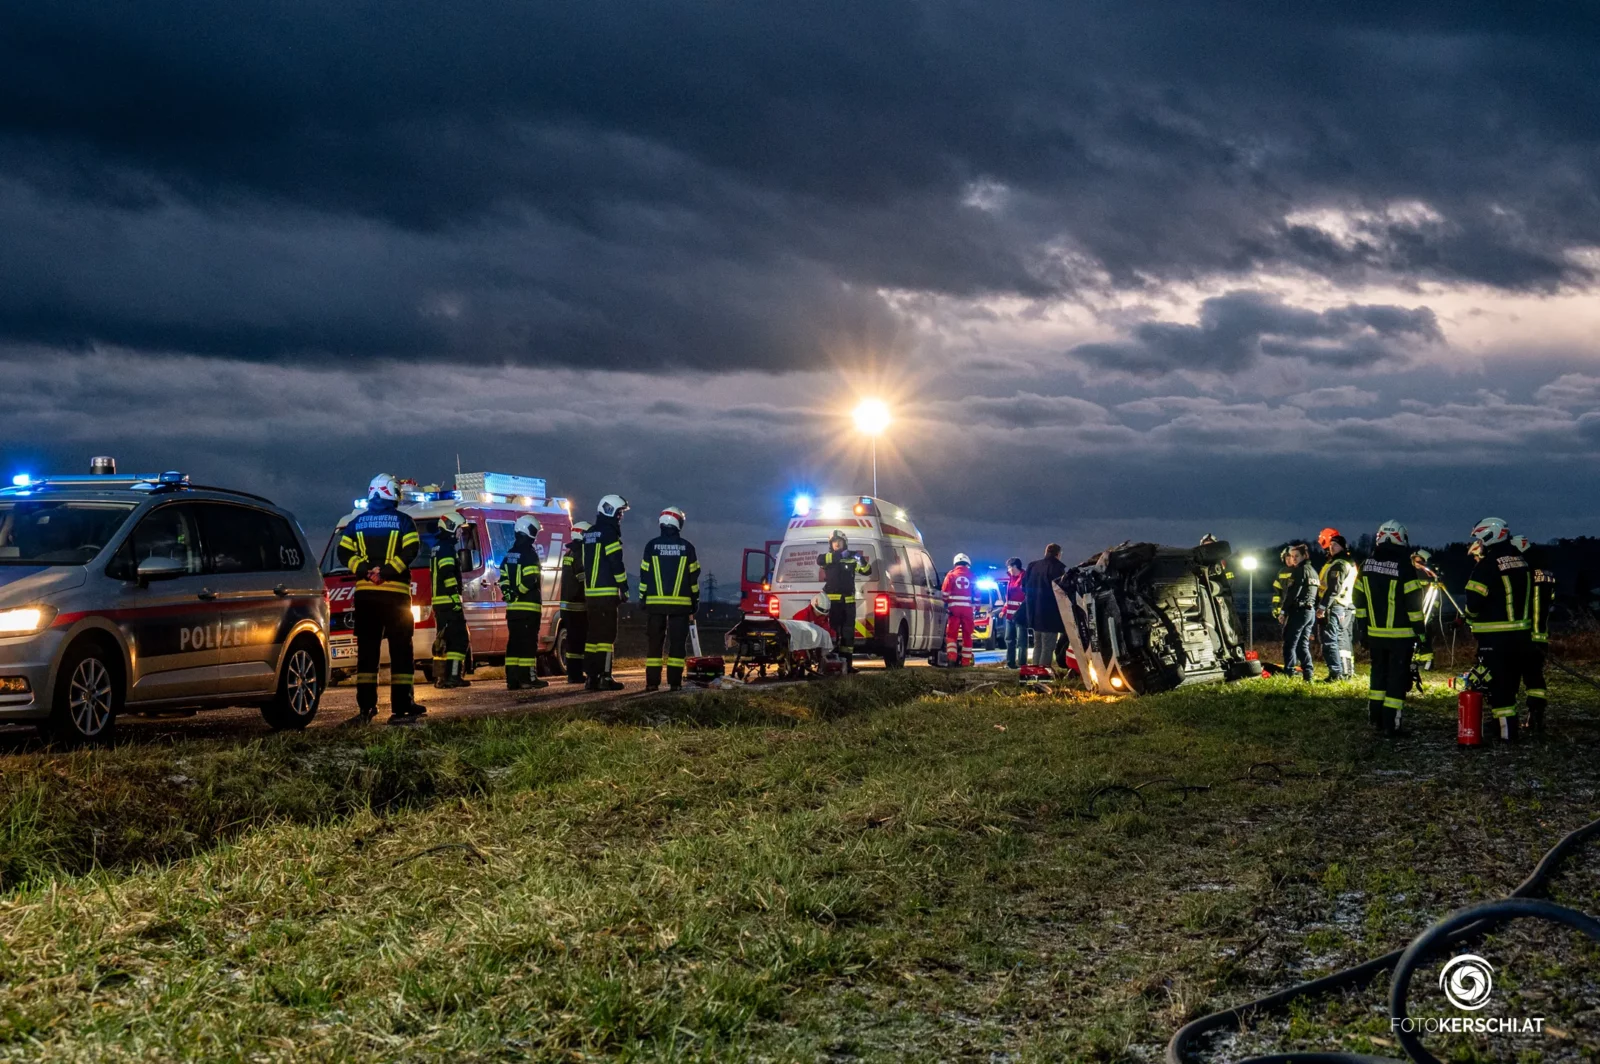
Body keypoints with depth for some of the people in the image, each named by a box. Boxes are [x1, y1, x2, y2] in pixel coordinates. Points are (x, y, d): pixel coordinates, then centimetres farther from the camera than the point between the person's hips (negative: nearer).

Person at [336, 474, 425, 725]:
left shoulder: (357, 523, 10)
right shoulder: (402, 521, 1)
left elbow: (343, 552, 1)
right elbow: (410, 551, -13)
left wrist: (365, 571, -6)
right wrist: (386, 571, -14)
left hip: (365, 593, 3)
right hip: (395, 593, -3)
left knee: (367, 651, 8)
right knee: (400, 651, 0)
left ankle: (365, 708, 5)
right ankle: (401, 708, -6)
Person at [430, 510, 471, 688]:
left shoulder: (437, 547, 21)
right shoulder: (447, 547, -12)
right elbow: (448, 575, -22)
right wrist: (456, 598, -22)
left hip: (439, 601, 10)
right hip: (449, 601, -10)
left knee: (444, 638, 13)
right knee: (459, 638, -10)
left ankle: (440, 677, 13)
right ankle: (453, 675, -16)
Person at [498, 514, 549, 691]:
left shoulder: (509, 555, 16)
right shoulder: (530, 554, -10)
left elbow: (503, 580, 12)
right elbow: (530, 580, -20)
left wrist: (509, 594, 4)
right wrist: (519, 592, -9)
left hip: (513, 607, 8)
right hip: (529, 606, -8)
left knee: (514, 642, 9)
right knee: (529, 642, -6)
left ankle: (512, 679, 7)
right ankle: (528, 678, -8)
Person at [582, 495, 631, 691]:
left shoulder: (589, 534, 18)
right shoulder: (609, 534, -11)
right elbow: (617, 564, -14)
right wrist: (624, 589, -8)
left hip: (591, 592, 9)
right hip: (607, 593, -9)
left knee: (594, 634, 11)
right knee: (607, 634, -8)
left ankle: (590, 676, 12)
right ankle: (604, 677, -10)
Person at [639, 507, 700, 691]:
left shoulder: (652, 545, 1)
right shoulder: (687, 547, 2)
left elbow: (644, 575, 2)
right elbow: (693, 577, 4)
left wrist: (642, 600, 9)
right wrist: (694, 603, 11)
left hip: (655, 603, 0)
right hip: (680, 603, 0)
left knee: (654, 642, 5)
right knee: (677, 642, 2)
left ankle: (652, 681, 1)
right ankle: (675, 681, -3)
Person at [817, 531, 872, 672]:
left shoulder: (851, 560, 12)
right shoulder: (827, 558, 7)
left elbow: (867, 571, 6)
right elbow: (820, 560, -16)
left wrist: (862, 560, -16)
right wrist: (840, 555, -22)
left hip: (848, 601, 3)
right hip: (832, 600, -3)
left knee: (848, 632, 4)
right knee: (832, 631, -10)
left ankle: (847, 663, 7)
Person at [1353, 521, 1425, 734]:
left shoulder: (1367, 566, 4)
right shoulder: (1404, 567, -13)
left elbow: (1360, 601, 10)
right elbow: (1413, 603, -12)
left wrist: (1363, 629, 18)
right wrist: (1420, 631, -4)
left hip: (1375, 634, 5)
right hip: (1400, 635, -5)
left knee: (1378, 674, 18)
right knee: (1397, 677, 0)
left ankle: (1376, 718, 21)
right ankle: (1390, 723, -1)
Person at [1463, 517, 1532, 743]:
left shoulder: (1488, 566, -17)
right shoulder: (1520, 561, 9)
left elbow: (1473, 601, -19)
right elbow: (1527, 595, 16)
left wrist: (1468, 613, 1)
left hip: (1496, 637, -8)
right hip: (1522, 633, 8)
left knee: (1497, 684, -3)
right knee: (1511, 681, 16)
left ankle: (1507, 732, -4)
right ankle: (1506, 723, 25)